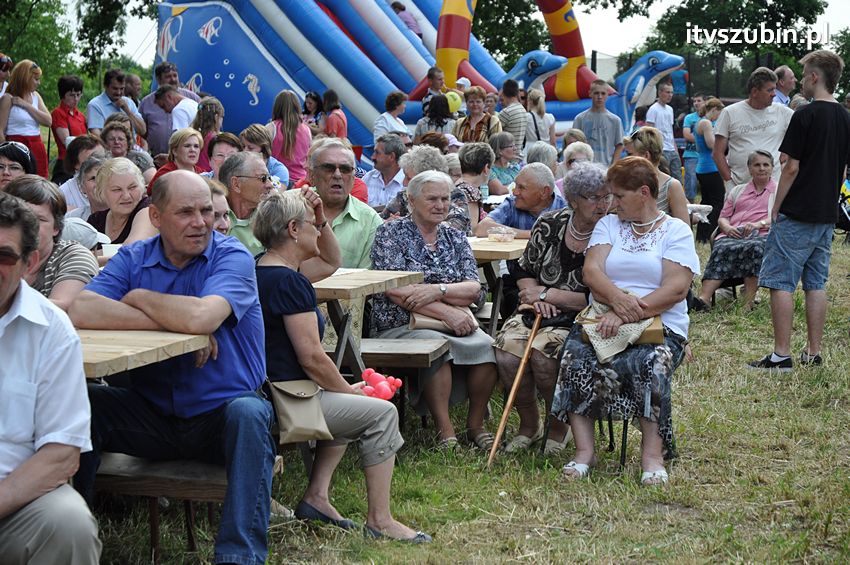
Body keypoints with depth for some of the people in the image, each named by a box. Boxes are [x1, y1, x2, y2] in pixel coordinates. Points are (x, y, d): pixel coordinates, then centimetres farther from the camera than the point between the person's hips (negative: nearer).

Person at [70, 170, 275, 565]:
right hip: (152, 415, 3)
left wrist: (137, 297, -12)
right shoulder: (133, 259, 2)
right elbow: (81, 312, -18)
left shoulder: (232, 258, -8)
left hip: (220, 415, -3)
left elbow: (200, 317, -30)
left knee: (249, 413, -34)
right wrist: (174, 322, -22)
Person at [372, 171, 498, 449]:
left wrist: (437, 291, -17)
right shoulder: (391, 233, 2)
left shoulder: (455, 237, 16)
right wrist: (446, 312, -18)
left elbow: (473, 289, 4)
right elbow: (394, 290, -11)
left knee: (486, 345, -25)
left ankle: (476, 424, -11)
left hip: (454, 323, 4)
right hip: (400, 324, -4)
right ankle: (445, 430, -30)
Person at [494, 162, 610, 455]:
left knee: (543, 350, -32)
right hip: (540, 312, 4)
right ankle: (529, 425, 0)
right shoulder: (549, 225, 5)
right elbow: (524, 270, 14)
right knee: (507, 349, -25)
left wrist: (547, 294, -11)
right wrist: (535, 298, -8)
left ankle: (559, 427, -5)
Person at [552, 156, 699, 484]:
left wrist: (630, 313, -21)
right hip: (602, 319, 3)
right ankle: (584, 450, -26)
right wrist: (617, 298, -21)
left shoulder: (676, 231, 7)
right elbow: (591, 272, 1)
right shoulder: (608, 225, 18)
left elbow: (677, 287, -8)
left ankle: (653, 454, -29)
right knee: (577, 359, -28)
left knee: (649, 362, -35)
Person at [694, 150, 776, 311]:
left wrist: (759, 224, -13)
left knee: (755, 247, -39)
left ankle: (748, 304, -42)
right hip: (733, 235, 3)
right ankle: (704, 298, -48)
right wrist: (727, 227, -1)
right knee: (721, 248, -33)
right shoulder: (738, 191, 32)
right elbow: (723, 217, 24)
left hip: (762, 235, -2)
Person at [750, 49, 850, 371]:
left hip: (796, 215, -7)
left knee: (780, 283, -3)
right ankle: (813, 353, 13)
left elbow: (792, 167, -14)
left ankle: (781, 355, -5)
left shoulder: (805, 115, -14)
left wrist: (776, 208, -6)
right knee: (816, 284, 11)